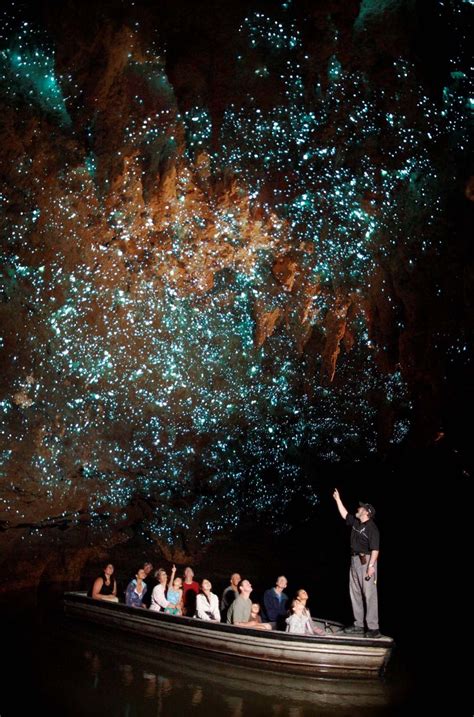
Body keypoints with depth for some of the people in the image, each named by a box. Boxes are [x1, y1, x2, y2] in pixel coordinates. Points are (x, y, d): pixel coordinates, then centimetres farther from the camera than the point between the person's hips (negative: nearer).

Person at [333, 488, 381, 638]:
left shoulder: (372, 528, -12)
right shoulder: (355, 523, 12)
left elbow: (375, 549, -18)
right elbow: (344, 514, 27)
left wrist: (371, 566, -25)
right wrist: (338, 499, 26)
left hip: (366, 561, -9)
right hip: (355, 560, 9)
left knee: (369, 594, -9)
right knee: (355, 593, 10)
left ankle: (373, 628, -9)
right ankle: (359, 625, 15)